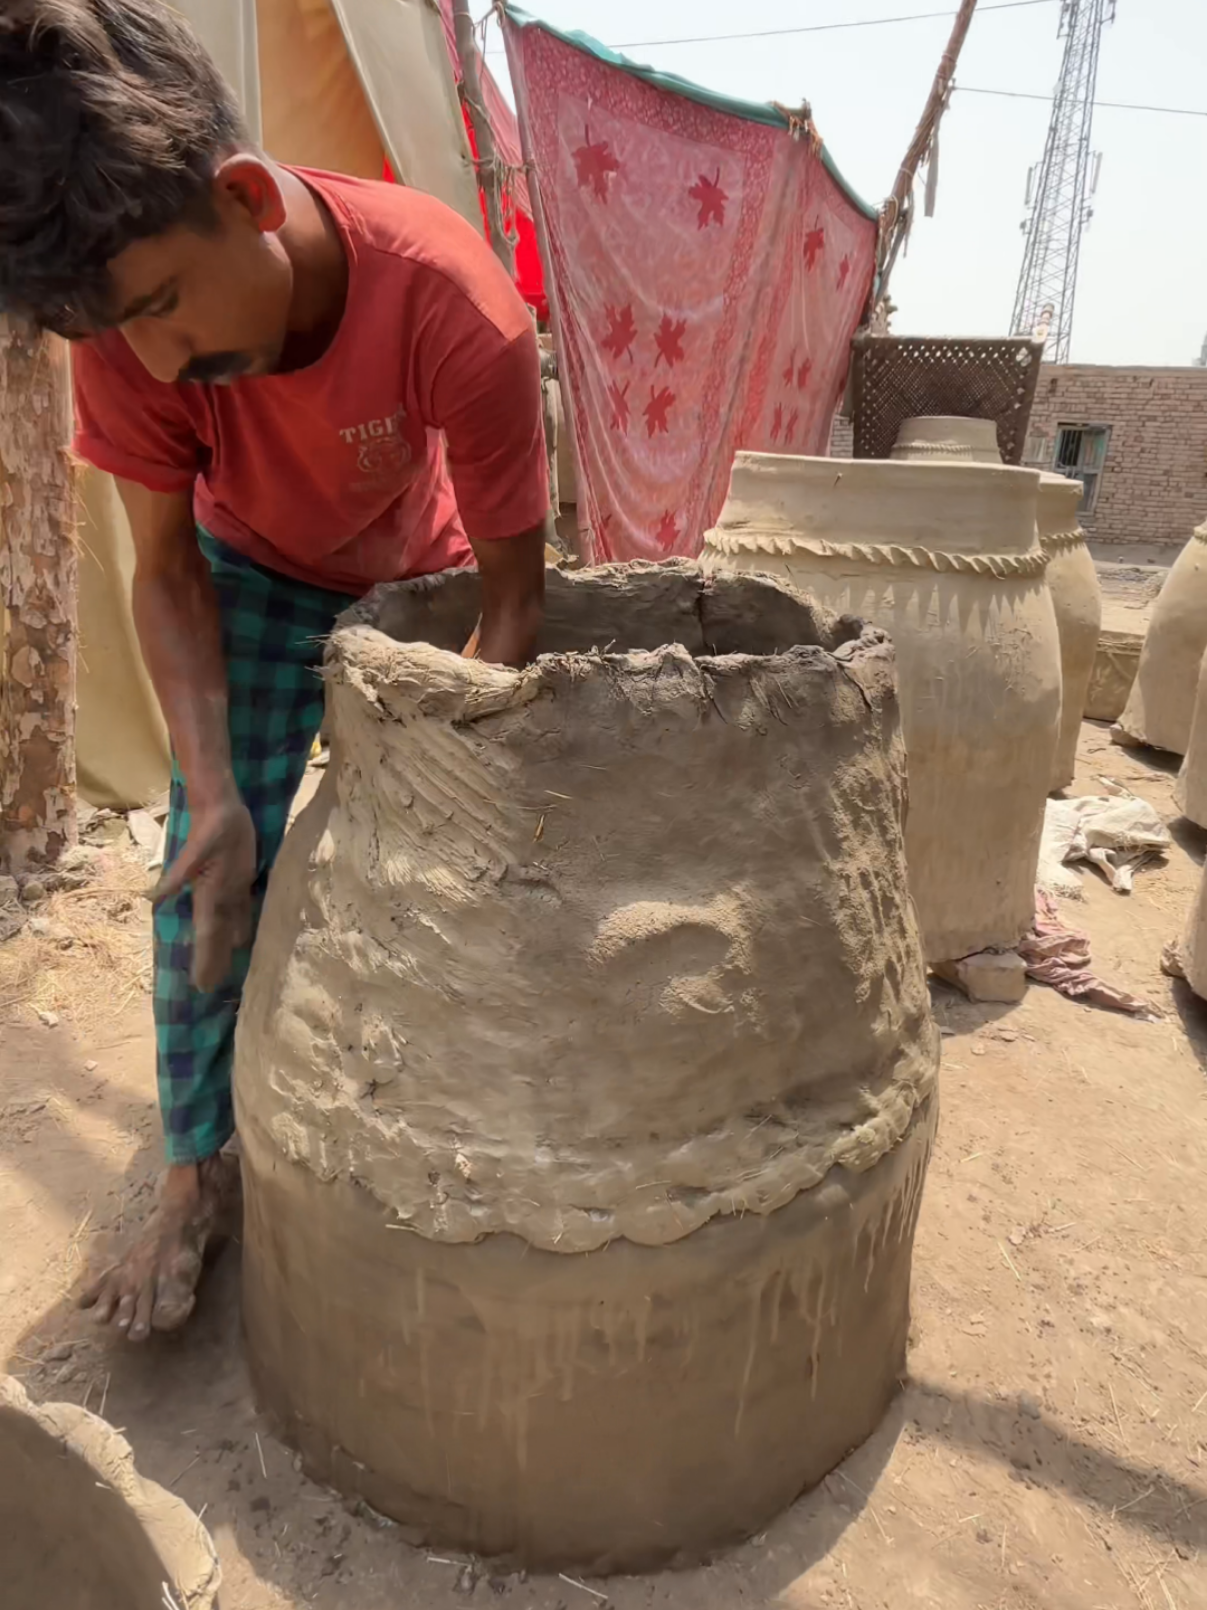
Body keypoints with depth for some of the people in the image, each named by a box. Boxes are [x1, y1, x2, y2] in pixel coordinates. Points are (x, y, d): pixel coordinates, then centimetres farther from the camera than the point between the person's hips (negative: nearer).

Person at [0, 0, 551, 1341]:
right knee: (212, 868, -6)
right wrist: (216, 795, -28)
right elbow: (166, 566, -17)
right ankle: (197, 1169, 8)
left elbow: (511, 591, -28)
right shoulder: (130, 317, -29)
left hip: (422, 576, -1)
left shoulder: (458, 313, -38)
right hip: (254, 573, 2)